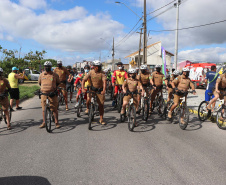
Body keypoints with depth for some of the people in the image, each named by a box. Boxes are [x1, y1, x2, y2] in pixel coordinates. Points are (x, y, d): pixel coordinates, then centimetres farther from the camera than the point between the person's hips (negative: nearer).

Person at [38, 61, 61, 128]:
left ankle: (56, 122, 11)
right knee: (44, 109, 8)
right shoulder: (41, 75, 8)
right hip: (43, 94, 2)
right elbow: (39, 83, 23)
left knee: (54, 109, 1)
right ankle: (44, 122, 21)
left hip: (52, 94, -2)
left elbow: (58, 83, 15)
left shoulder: (55, 75, 2)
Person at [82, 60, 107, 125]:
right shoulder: (91, 72, -8)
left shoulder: (102, 73, -11)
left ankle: (101, 119, 12)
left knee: (101, 105, 0)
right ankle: (88, 109, 16)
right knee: (88, 101, -18)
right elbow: (84, 80, -14)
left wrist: (104, 90, -37)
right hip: (92, 89, 1)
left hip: (100, 90, -1)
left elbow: (104, 81, -22)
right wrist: (83, 88, -28)